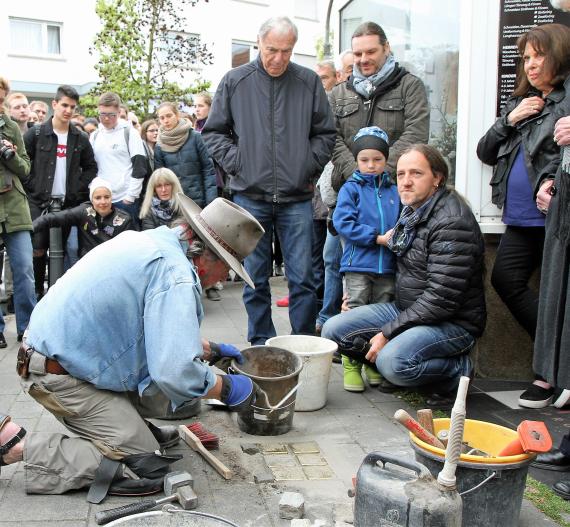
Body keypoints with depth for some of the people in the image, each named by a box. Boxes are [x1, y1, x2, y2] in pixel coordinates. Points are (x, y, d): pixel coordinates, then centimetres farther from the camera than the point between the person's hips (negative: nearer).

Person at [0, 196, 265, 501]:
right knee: (144, 470, -7)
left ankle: (135, 430, 21)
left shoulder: (153, 239, 6)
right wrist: (228, 389, -12)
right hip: (61, 377, -10)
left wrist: (210, 350, 25)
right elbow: (177, 374, -31)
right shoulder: (176, 275, -24)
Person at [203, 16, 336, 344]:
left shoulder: (309, 82, 4)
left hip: (296, 198, 0)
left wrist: (309, 169, 1)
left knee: (302, 277, 1)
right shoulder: (235, 81, 3)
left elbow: (325, 134, 10)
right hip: (250, 197, 1)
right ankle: (261, 344, 21)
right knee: (256, 278, 8)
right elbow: (214, 132, 9)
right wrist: (236, 165, -2)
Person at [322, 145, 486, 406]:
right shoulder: (412, 211, 9)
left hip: (451, 322, -8)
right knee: (333, 329, -3)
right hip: (407, 310, 9)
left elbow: (441, 299, -25)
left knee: (393, 361, -34)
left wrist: (388, 333, -21)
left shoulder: (452, 222, -20)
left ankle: (458, 368, -4)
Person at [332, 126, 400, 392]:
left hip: (387, 267, 4)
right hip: (358, 265, -3)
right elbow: (343, 223, -10)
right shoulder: (351, 188, 1)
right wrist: (377, 238, -14)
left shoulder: (394, 191, 11)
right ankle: (352, 366, 8)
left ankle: (375, 365, 24)